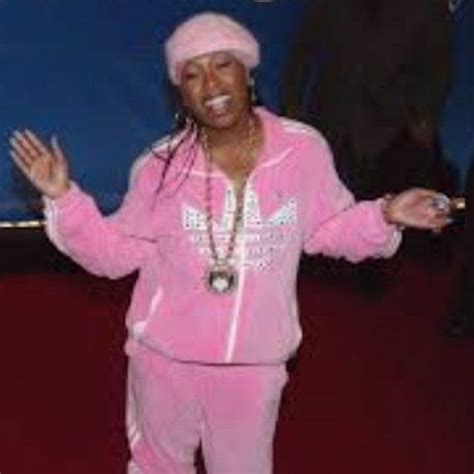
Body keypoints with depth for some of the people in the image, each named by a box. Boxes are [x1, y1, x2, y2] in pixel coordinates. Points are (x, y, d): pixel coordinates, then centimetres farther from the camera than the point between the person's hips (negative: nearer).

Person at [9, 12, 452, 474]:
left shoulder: (303, 149, -12)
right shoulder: (162, 165, -12)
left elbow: (327, 227, 4)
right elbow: (114, 251, -4)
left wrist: (384, 216, -12)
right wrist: (64, 197, -15)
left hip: (254, 362, 0)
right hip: (165, 356, 0)